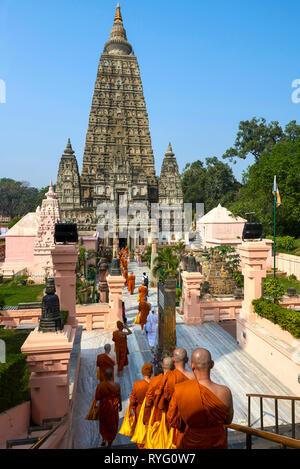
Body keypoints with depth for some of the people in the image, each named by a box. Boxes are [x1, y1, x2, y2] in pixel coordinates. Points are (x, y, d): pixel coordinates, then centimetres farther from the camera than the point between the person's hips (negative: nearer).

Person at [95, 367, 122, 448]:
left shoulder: (100, 385, -22)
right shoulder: (117, 385, -20)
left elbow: (97, 398, -15)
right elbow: (119, 397, -7)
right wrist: (120, 405, 10)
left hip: (103, 407, 0)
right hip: (113, 408, 0)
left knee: (103, 422, 30)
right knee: (112, 424, 20)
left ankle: (104, 439, 30)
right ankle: (109, 444, 31)